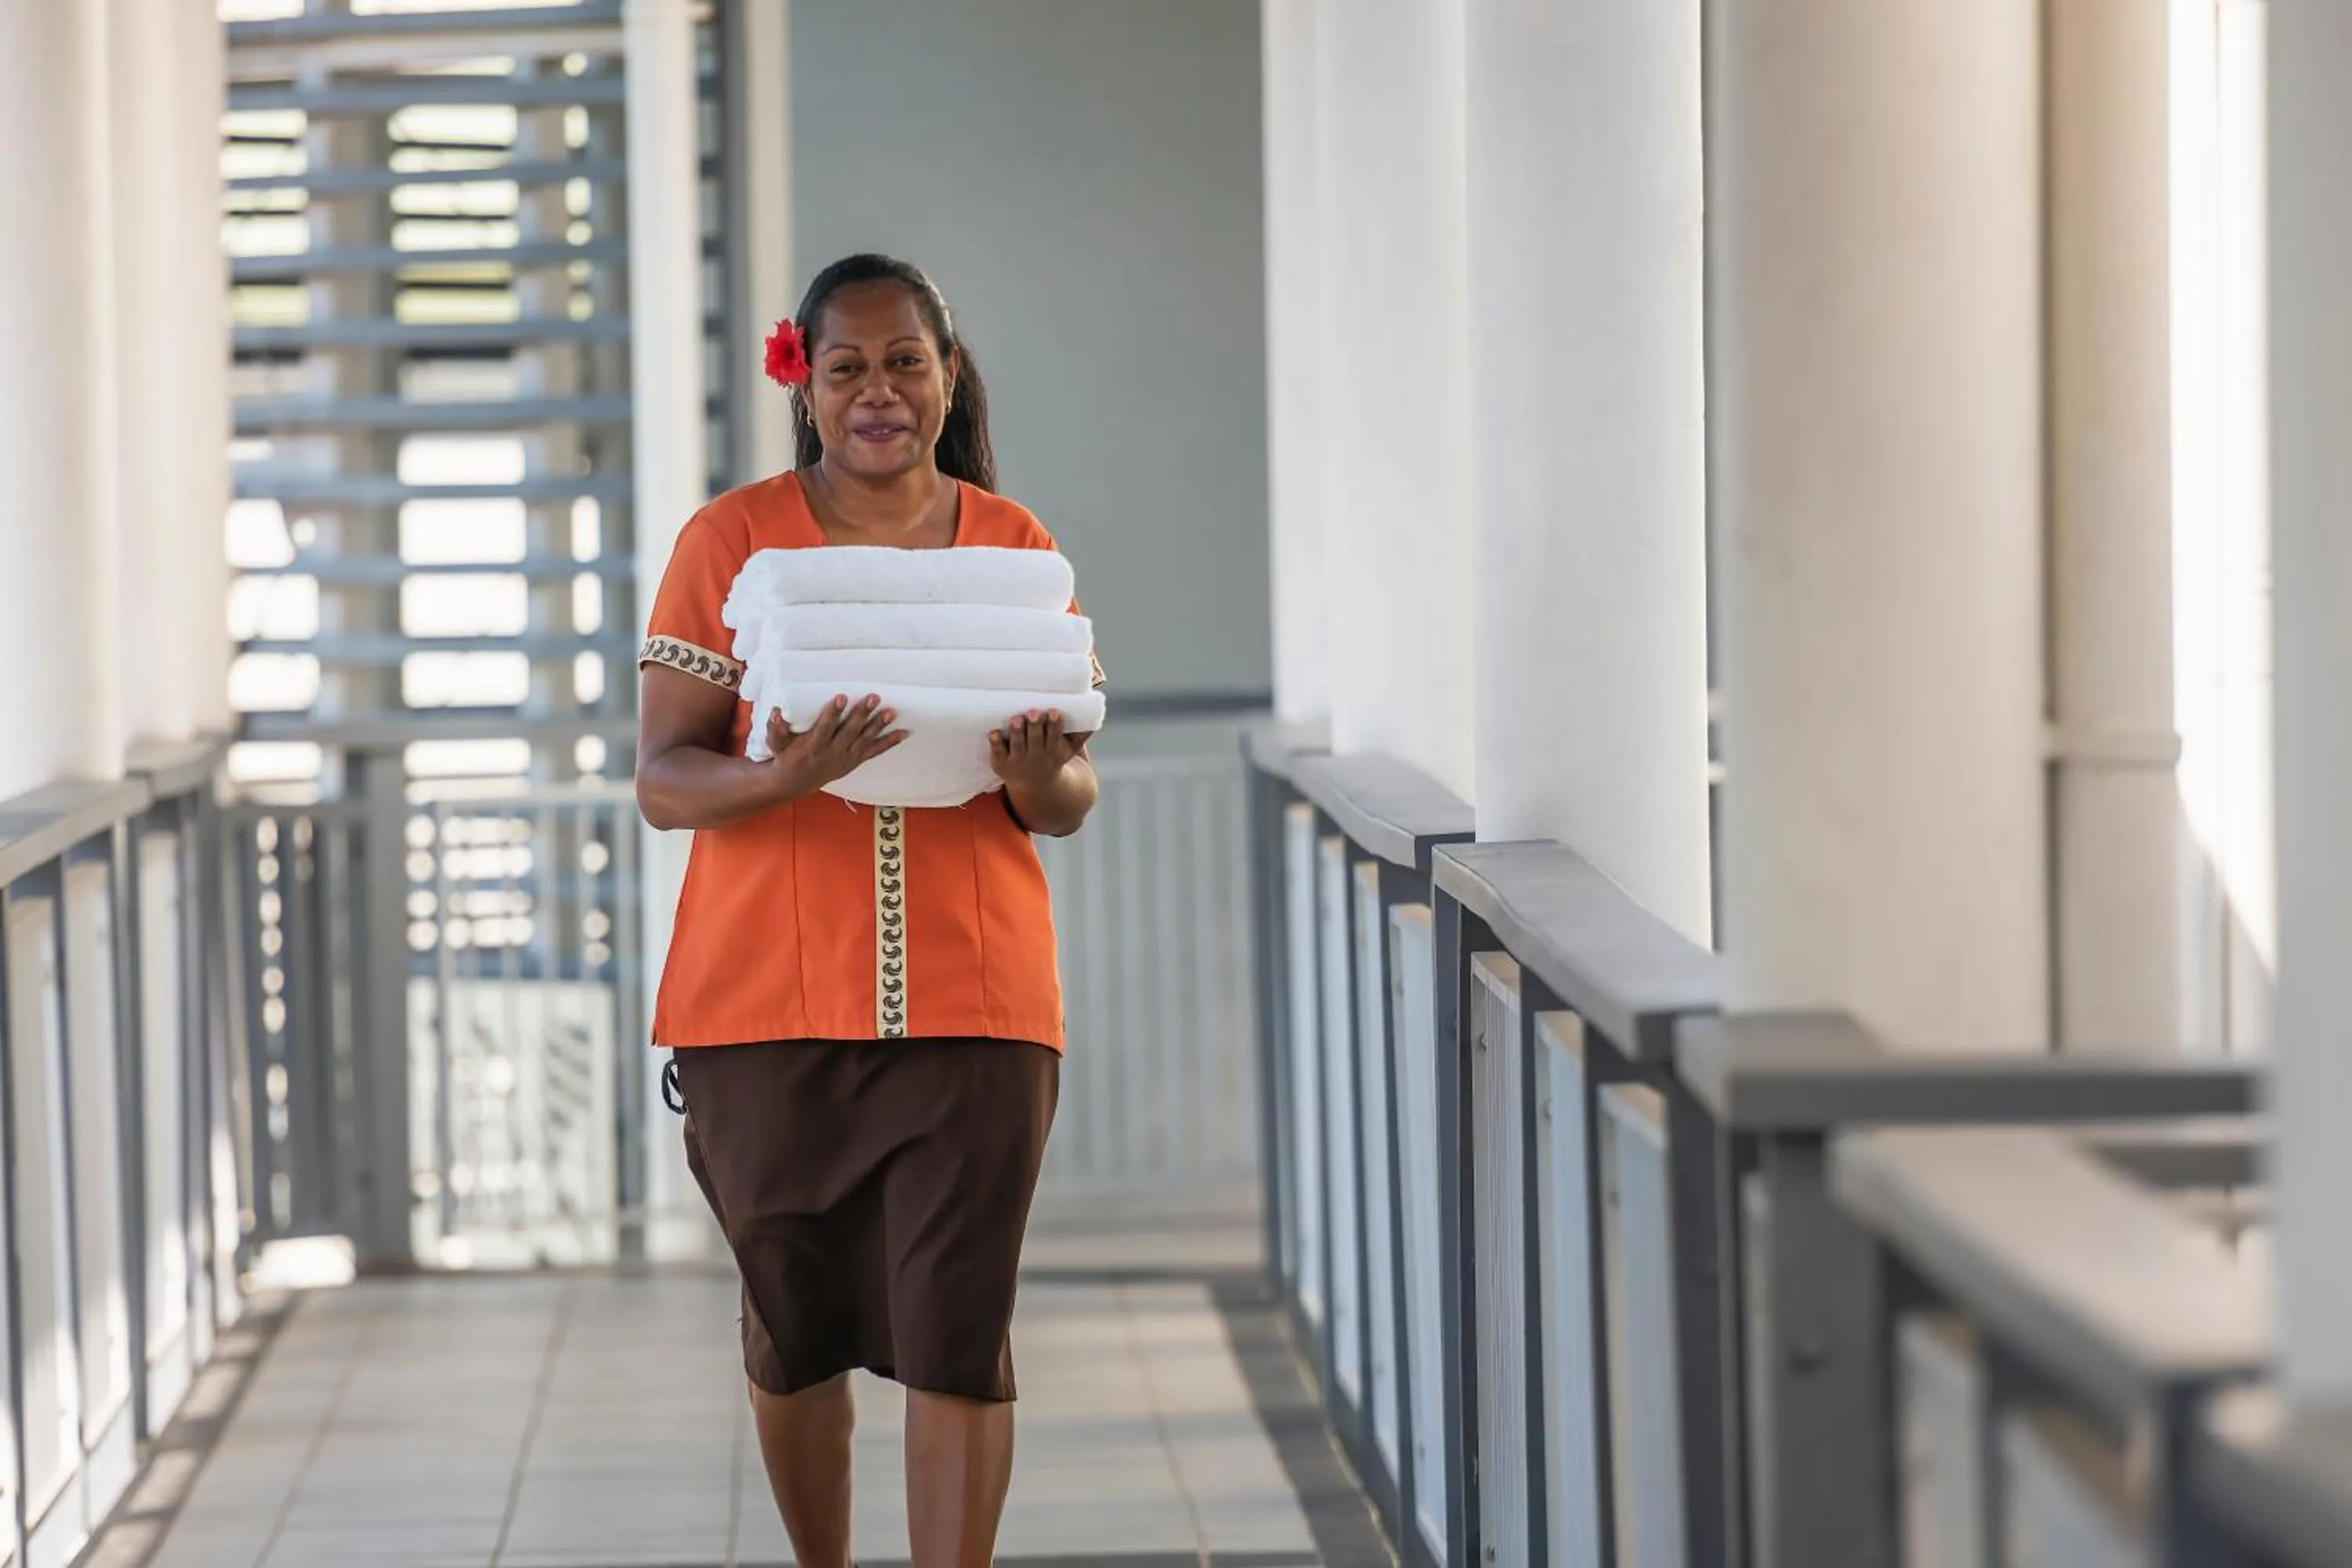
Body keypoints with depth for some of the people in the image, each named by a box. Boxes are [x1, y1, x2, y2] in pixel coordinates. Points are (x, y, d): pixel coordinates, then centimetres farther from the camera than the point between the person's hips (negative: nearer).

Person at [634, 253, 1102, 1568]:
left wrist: (1039, 780, -16)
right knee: (795, 1326, 11)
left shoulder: (1018, 548, 7)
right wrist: (787, 776, -24)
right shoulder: (730, 543, 1)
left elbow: (1074, 798, 8)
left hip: (971, 1002, 0)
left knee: (958, 1336, -6)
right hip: (767, 1005, 0)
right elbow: (663, 781, -4)